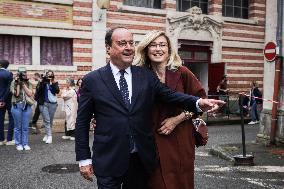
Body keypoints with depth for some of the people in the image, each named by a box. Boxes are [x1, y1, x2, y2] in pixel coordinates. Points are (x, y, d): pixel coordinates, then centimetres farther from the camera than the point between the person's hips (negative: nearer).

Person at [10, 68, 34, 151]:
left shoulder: (28, 83, 7)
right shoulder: (14, 83, 1)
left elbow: (30, 94, -6)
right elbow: (16, 94, -10)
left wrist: (23, 84, -9)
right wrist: (18, 84, -12)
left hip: (27, 106, 2)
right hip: (17, 106, -1)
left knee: (25, 127, 4)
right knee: (18, 127, 4)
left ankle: (25, 144, 12)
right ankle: (18, 144, 13)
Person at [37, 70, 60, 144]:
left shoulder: (55, 83, 6)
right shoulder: (43, 83, 3)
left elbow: (57, 91, -8)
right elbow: (39, 91, -9)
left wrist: (53, 83, -16)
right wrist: (42, 82, -15)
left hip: (53, 103, 2)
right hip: (43, 103, -1)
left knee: (50, 121, 8)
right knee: (46, 120, -8)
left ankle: (47, 134, 22)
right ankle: (49, 136, -8)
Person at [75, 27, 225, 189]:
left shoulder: (147, 76, 5)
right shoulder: (92, 80, -2)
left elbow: (170, 95, -4)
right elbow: (82, 122, 0)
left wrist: (199, 103, -21)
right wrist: (84, 159, -2)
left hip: (142, 159, 3)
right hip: (108, 161, -2)